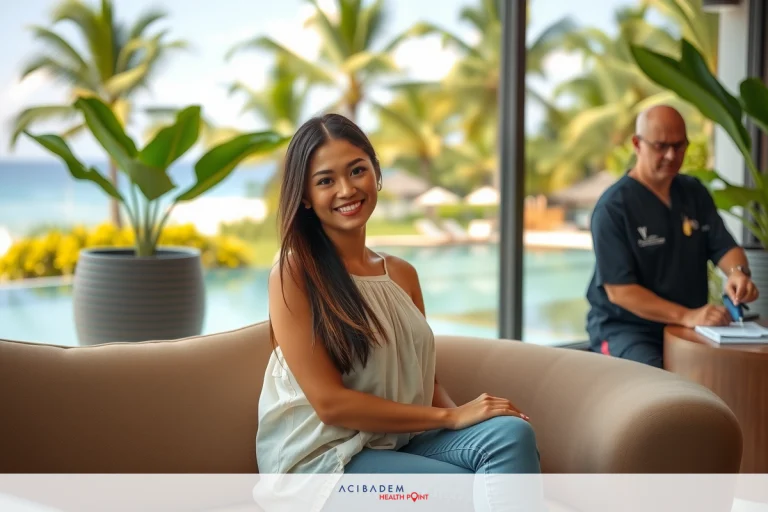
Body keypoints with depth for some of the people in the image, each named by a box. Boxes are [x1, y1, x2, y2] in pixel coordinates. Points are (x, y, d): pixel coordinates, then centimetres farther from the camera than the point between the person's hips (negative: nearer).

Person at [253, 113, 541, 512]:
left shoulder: (403, 274, 12)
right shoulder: (294, 274, -8)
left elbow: (424, 377, 12)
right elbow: (330, 402, -14)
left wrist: (457, 412, -12)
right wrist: (451, 417, -15)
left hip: (400, 442, 6)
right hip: (321, 455, -6)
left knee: (511, 433, -22)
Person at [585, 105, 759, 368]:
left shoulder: (695, 193, 9)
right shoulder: (613, 207, -11)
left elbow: (724, 247, 6)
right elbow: (619, 291, -17)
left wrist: (738, 272, -19)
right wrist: (686, 316, -28)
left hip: (692, 326, 6)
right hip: (626, 327, -6)